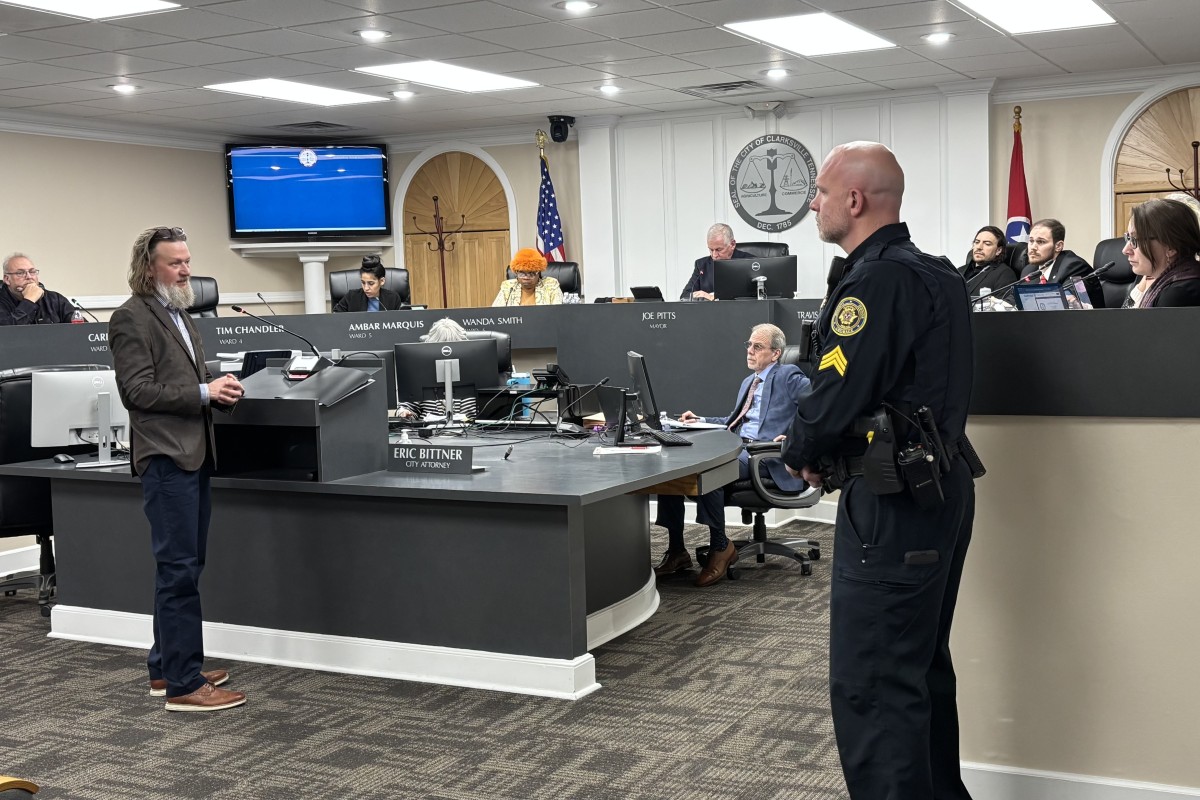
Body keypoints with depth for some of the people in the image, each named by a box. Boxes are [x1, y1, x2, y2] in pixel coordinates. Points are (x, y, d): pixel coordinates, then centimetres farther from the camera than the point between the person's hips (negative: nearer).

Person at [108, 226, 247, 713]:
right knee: (179, 569, -8)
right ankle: (183, 685, -3)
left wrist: (217, 388, 5)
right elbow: (138, 390, -17)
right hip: (166, 457, -9)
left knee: (184, 567, 14)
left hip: (193, 454, 10)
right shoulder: (131, 318, -9)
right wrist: (204, 393, -19)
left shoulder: (178, 313, 18)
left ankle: (166, 668, 25)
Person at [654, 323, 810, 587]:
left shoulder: (788, 376, 2)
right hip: (736, 448, 8)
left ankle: (720, 547, -16)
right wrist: (701, 421, 22)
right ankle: (676, 551, -8)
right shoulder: (748, 382, 29)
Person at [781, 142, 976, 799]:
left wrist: (801, 454, -3)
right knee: (922, 666, 22)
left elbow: (835, 394, -23)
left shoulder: (877, 280, -18)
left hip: (891, 506, -11)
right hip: (943, 490, 11)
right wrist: (828, 452, 13)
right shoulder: (936, 274, 15)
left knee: (869, 687, -5)